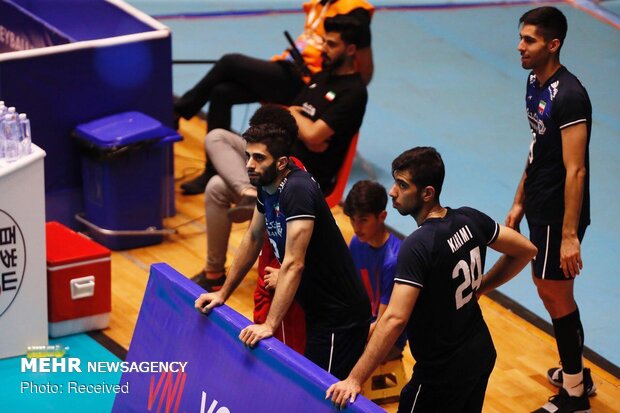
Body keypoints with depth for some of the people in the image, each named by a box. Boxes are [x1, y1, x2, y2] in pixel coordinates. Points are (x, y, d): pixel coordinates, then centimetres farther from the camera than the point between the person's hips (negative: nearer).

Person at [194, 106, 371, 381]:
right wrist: (223, 293, 19)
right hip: (316, 310, 9)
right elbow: (252, 240, 18)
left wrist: (269, 325, -33)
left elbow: (293, 264, -30)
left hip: (341, 317, -9)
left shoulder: (298, 190, -26)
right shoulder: (266, 186, 3)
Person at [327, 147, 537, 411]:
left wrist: (354, 379, -33)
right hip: (481, 355, 8)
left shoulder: (418, 247, -27)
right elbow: (525, 250, 7)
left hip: (443, 372, -8)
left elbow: (394, 319, -34)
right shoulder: (470, 220, -5)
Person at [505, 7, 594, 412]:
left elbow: (576, 171, -25)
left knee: (555, 292, 1)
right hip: (540, 209, 9)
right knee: (549, 287, 19)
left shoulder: (569, 96, -24)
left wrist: (569, 235, -26)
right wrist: (519, 203, 19)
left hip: (559, 215, -9)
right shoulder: (535, 82, 5)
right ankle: (576, 373, 35)